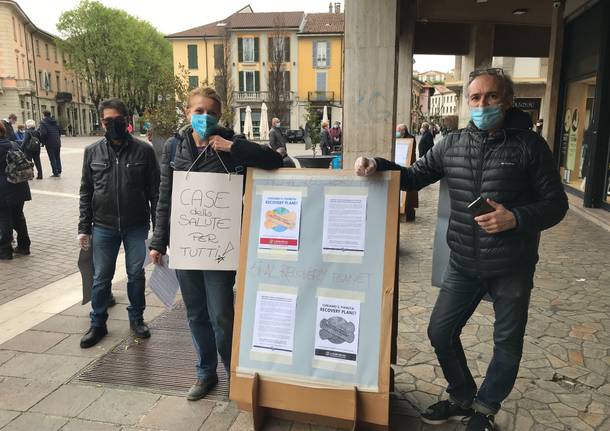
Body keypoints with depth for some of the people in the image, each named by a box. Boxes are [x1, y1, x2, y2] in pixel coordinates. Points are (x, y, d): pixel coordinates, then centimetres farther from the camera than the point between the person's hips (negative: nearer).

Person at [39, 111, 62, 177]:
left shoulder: (43, 122, -9)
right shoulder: (55, 122, 11)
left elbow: (43, 133, -19)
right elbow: (59, 130, 13)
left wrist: (42, 141, -5)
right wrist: (58, 140, 15)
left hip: (50, 143, -6)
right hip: (57, 142, 6)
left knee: (52, 158, 1)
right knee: (57, 157, 15)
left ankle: (55, 173, 0)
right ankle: (59, 171, 18)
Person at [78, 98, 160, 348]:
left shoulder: (143, 150, -4)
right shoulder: (92, 152, 3)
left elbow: (154, 190, -3)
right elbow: (86, 192, 6)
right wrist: (83, 228, 2)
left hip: (136, 226, -1)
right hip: (103, 227, 2)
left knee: (136, 274, 10)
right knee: (101, 277, 10)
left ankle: (136, 319, 29)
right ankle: (98, 324, 27)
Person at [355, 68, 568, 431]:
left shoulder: (530, 145, -8)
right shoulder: (453, 144, 2)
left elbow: (556, 204, -6)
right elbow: (414, 177, 8)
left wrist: (515, 218, -24)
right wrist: (379, 165, -9)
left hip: (512, 268, -3)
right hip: (464, 265, 3)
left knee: (508, 344, 13)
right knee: (441, 332, 9)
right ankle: (462, 398, 34)